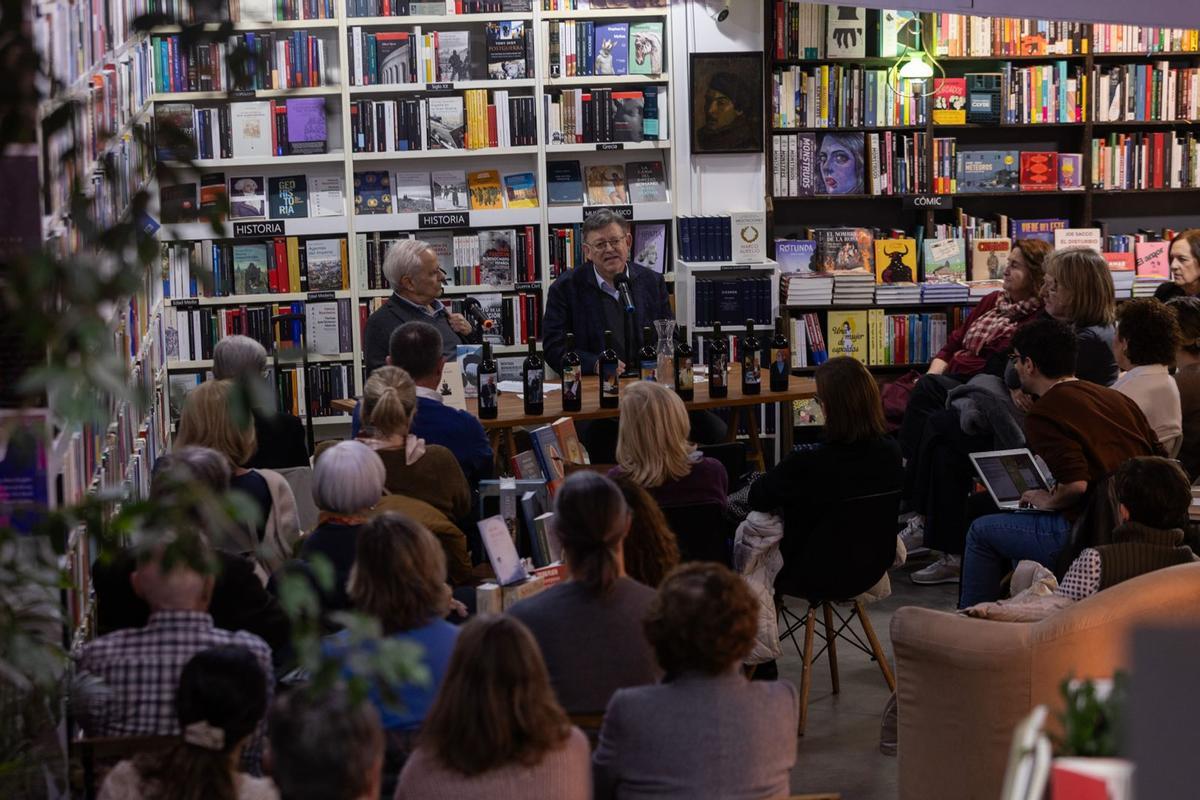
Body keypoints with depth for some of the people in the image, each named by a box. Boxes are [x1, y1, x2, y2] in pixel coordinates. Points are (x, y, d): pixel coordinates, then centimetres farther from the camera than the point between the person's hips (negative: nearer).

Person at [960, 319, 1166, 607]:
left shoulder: (1043, 415, -12)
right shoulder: (1117, 398, 11)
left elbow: (1075, 484, -24)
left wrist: (1048, 502, -3)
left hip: (1091, 536, -8)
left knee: (982, 531, 11)